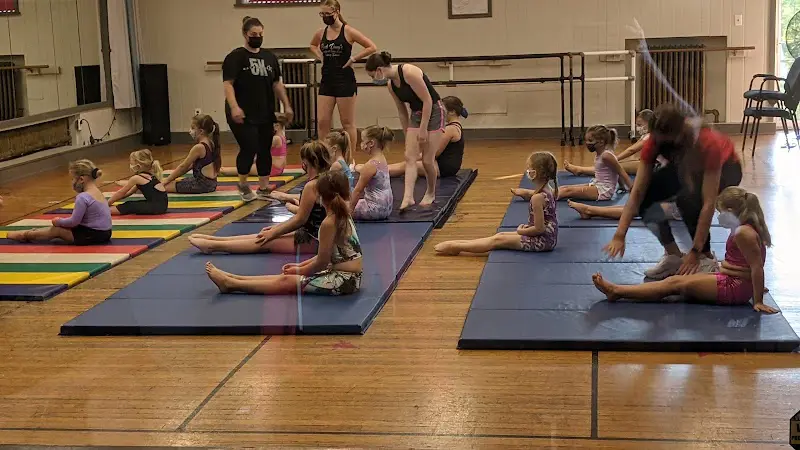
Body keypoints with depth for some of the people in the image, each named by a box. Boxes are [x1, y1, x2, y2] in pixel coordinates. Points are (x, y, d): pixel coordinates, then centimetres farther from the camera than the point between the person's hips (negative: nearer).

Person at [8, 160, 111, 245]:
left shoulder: (82, 197, -19)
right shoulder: (97, 192, 10)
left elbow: (74, 221, -14)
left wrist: (59, 221, 1)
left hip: (93, 235, -9)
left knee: (56, 230, 10)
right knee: (59, 226, 21)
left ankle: (26, 235, 27)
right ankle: (32, 232, 32)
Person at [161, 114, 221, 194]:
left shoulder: (198, 147, -18)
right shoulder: (211, 143, 9)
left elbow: (183, 166, -10)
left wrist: (166, 180, -1)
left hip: (203, 184, -9)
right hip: (211, 182, 9)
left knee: (164, 186, -11)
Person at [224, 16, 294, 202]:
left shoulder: (270, 57, 12)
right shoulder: (235, 57, -5)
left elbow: (277, 84, 17)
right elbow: (228, 84, -12)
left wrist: (286, 105, 9)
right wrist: (234, 107, -25)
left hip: (265, 114, 6)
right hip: (243, 115, -6)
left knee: (264, 150, 6)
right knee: (249, 148, -11)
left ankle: (263, 189, 15)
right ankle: (243, 184, 12)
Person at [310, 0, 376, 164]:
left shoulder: (348, 32, -9)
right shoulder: (321, 33, 6)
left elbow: (372, 47, -11)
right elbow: (313, 45, 29)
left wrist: (353, 58, -12)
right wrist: (320, 57, 11)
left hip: (345, 81, -5)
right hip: (326, 81, 5)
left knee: (347, 123, 3)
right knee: (322, 123, 3)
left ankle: (350, 160, 12)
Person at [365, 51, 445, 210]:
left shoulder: (409, 72, -23)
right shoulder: (391, 84, 2)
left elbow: (427, 100, -21)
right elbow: (402, 112, 12)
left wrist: (423, 129, -19)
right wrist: (408, 136, 14)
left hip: (433, 113, -7)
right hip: (416, 115, 8)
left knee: (427, 160, -4)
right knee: (410, 157, -8)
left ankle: (431, 193, 19)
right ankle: (408, 197, -15)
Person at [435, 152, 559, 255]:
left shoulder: (537, 197, -24)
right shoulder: (548, 190, 6)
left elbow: (539, 228, -22)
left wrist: (521, 231, -7)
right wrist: (528, 227, 8)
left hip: (543, 241, -9)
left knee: (497, 240, -3)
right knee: (500, 235, 13)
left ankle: (455, 247, 2)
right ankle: (458, 245, 16)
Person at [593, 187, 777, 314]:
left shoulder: (744, 233, -21)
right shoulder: (744, 229, 11)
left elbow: (757, 268, -24)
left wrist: (758, 301, -24)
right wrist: (755, 288, 28)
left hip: (733, 288, -10)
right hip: (731, 281, 10)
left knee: (675, 283, -12)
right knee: (675, 281, 2)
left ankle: (616, 291, -13)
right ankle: (616, 291, -5)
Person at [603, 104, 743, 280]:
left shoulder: (708, 143, -41)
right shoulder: (656, 140, -29)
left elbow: (708, 203, -40)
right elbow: (637, 192, -29)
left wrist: (695, 252, -41)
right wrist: (619, 236, -36)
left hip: (725, 169, -5)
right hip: (686, 167, 5)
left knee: (688, 197, -35)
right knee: (646, 194, -21)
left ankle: (707, 259, -14)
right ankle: (674, 256, -4)